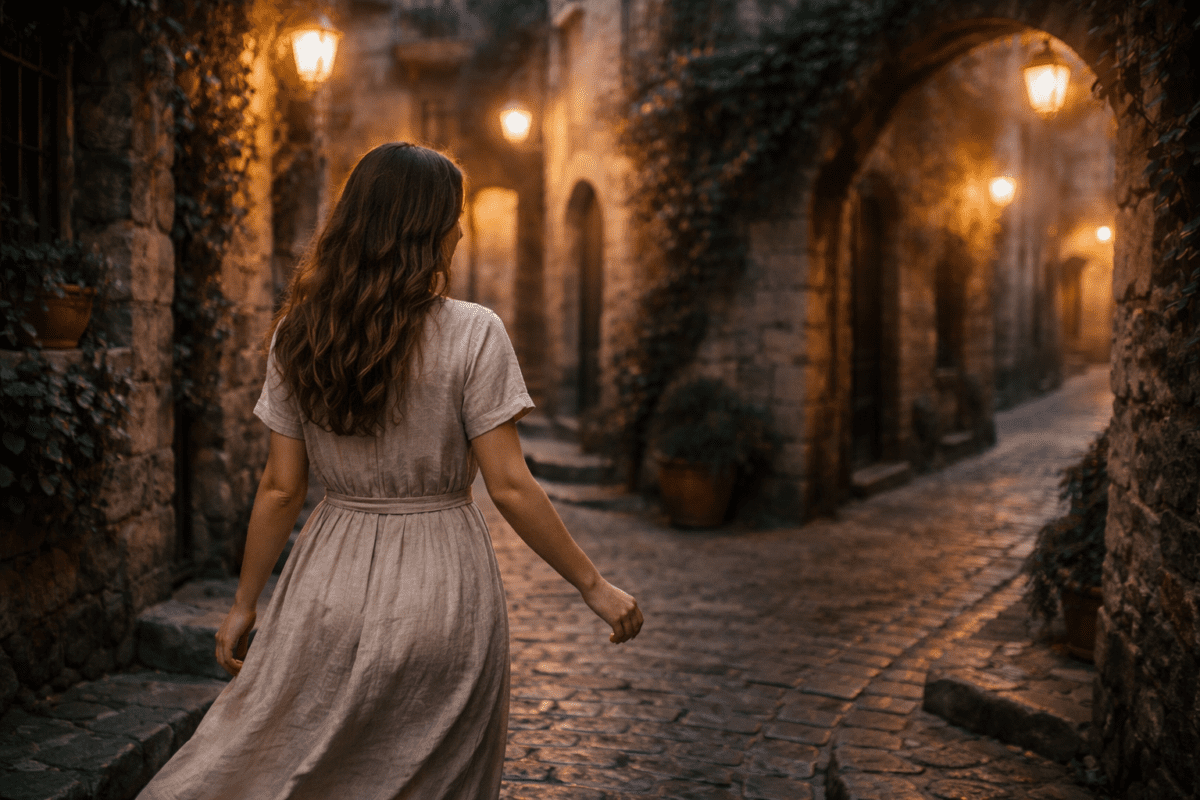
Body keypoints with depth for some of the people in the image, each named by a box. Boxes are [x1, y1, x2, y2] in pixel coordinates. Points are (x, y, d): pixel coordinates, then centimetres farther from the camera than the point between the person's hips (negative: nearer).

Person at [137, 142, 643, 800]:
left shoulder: (298, 334, -1)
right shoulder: (472, 334, -12)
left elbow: (281, 488, 1)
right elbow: (508, 486, -13)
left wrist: (244, 605, 12)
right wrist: (594, 586, -4)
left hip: (331, 583, 3)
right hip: (441, 588, -2)